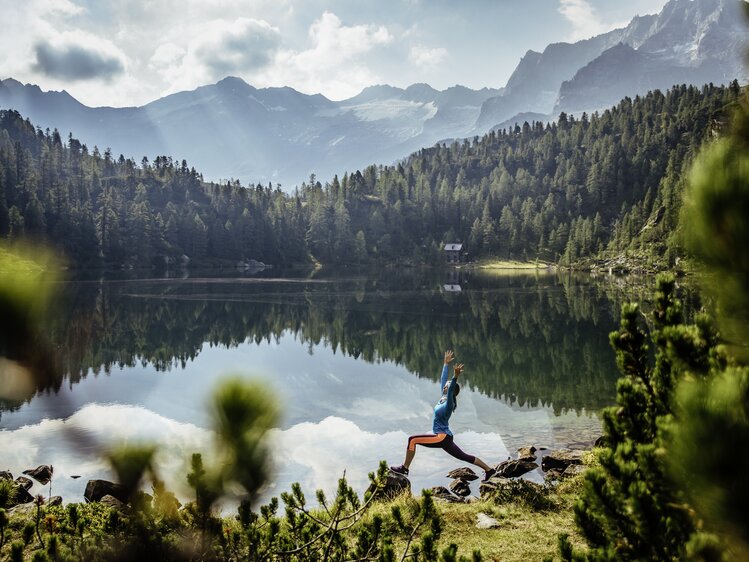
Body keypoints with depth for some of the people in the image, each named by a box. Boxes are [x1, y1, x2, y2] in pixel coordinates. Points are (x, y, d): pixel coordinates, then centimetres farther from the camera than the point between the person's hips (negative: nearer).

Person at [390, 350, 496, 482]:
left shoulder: (449, 403, -15)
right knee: (464, 456, 15)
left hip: (443, 438, -10)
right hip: (443, 438, 10)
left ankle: (404, 468, -7)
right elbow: (443, 379, 14)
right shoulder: (443, 398, 7)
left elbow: (451, 390, -34)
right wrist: (446, 363, 18)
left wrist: (456, 376, -48)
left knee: (412, 440, -13)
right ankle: (488, 469, 18)